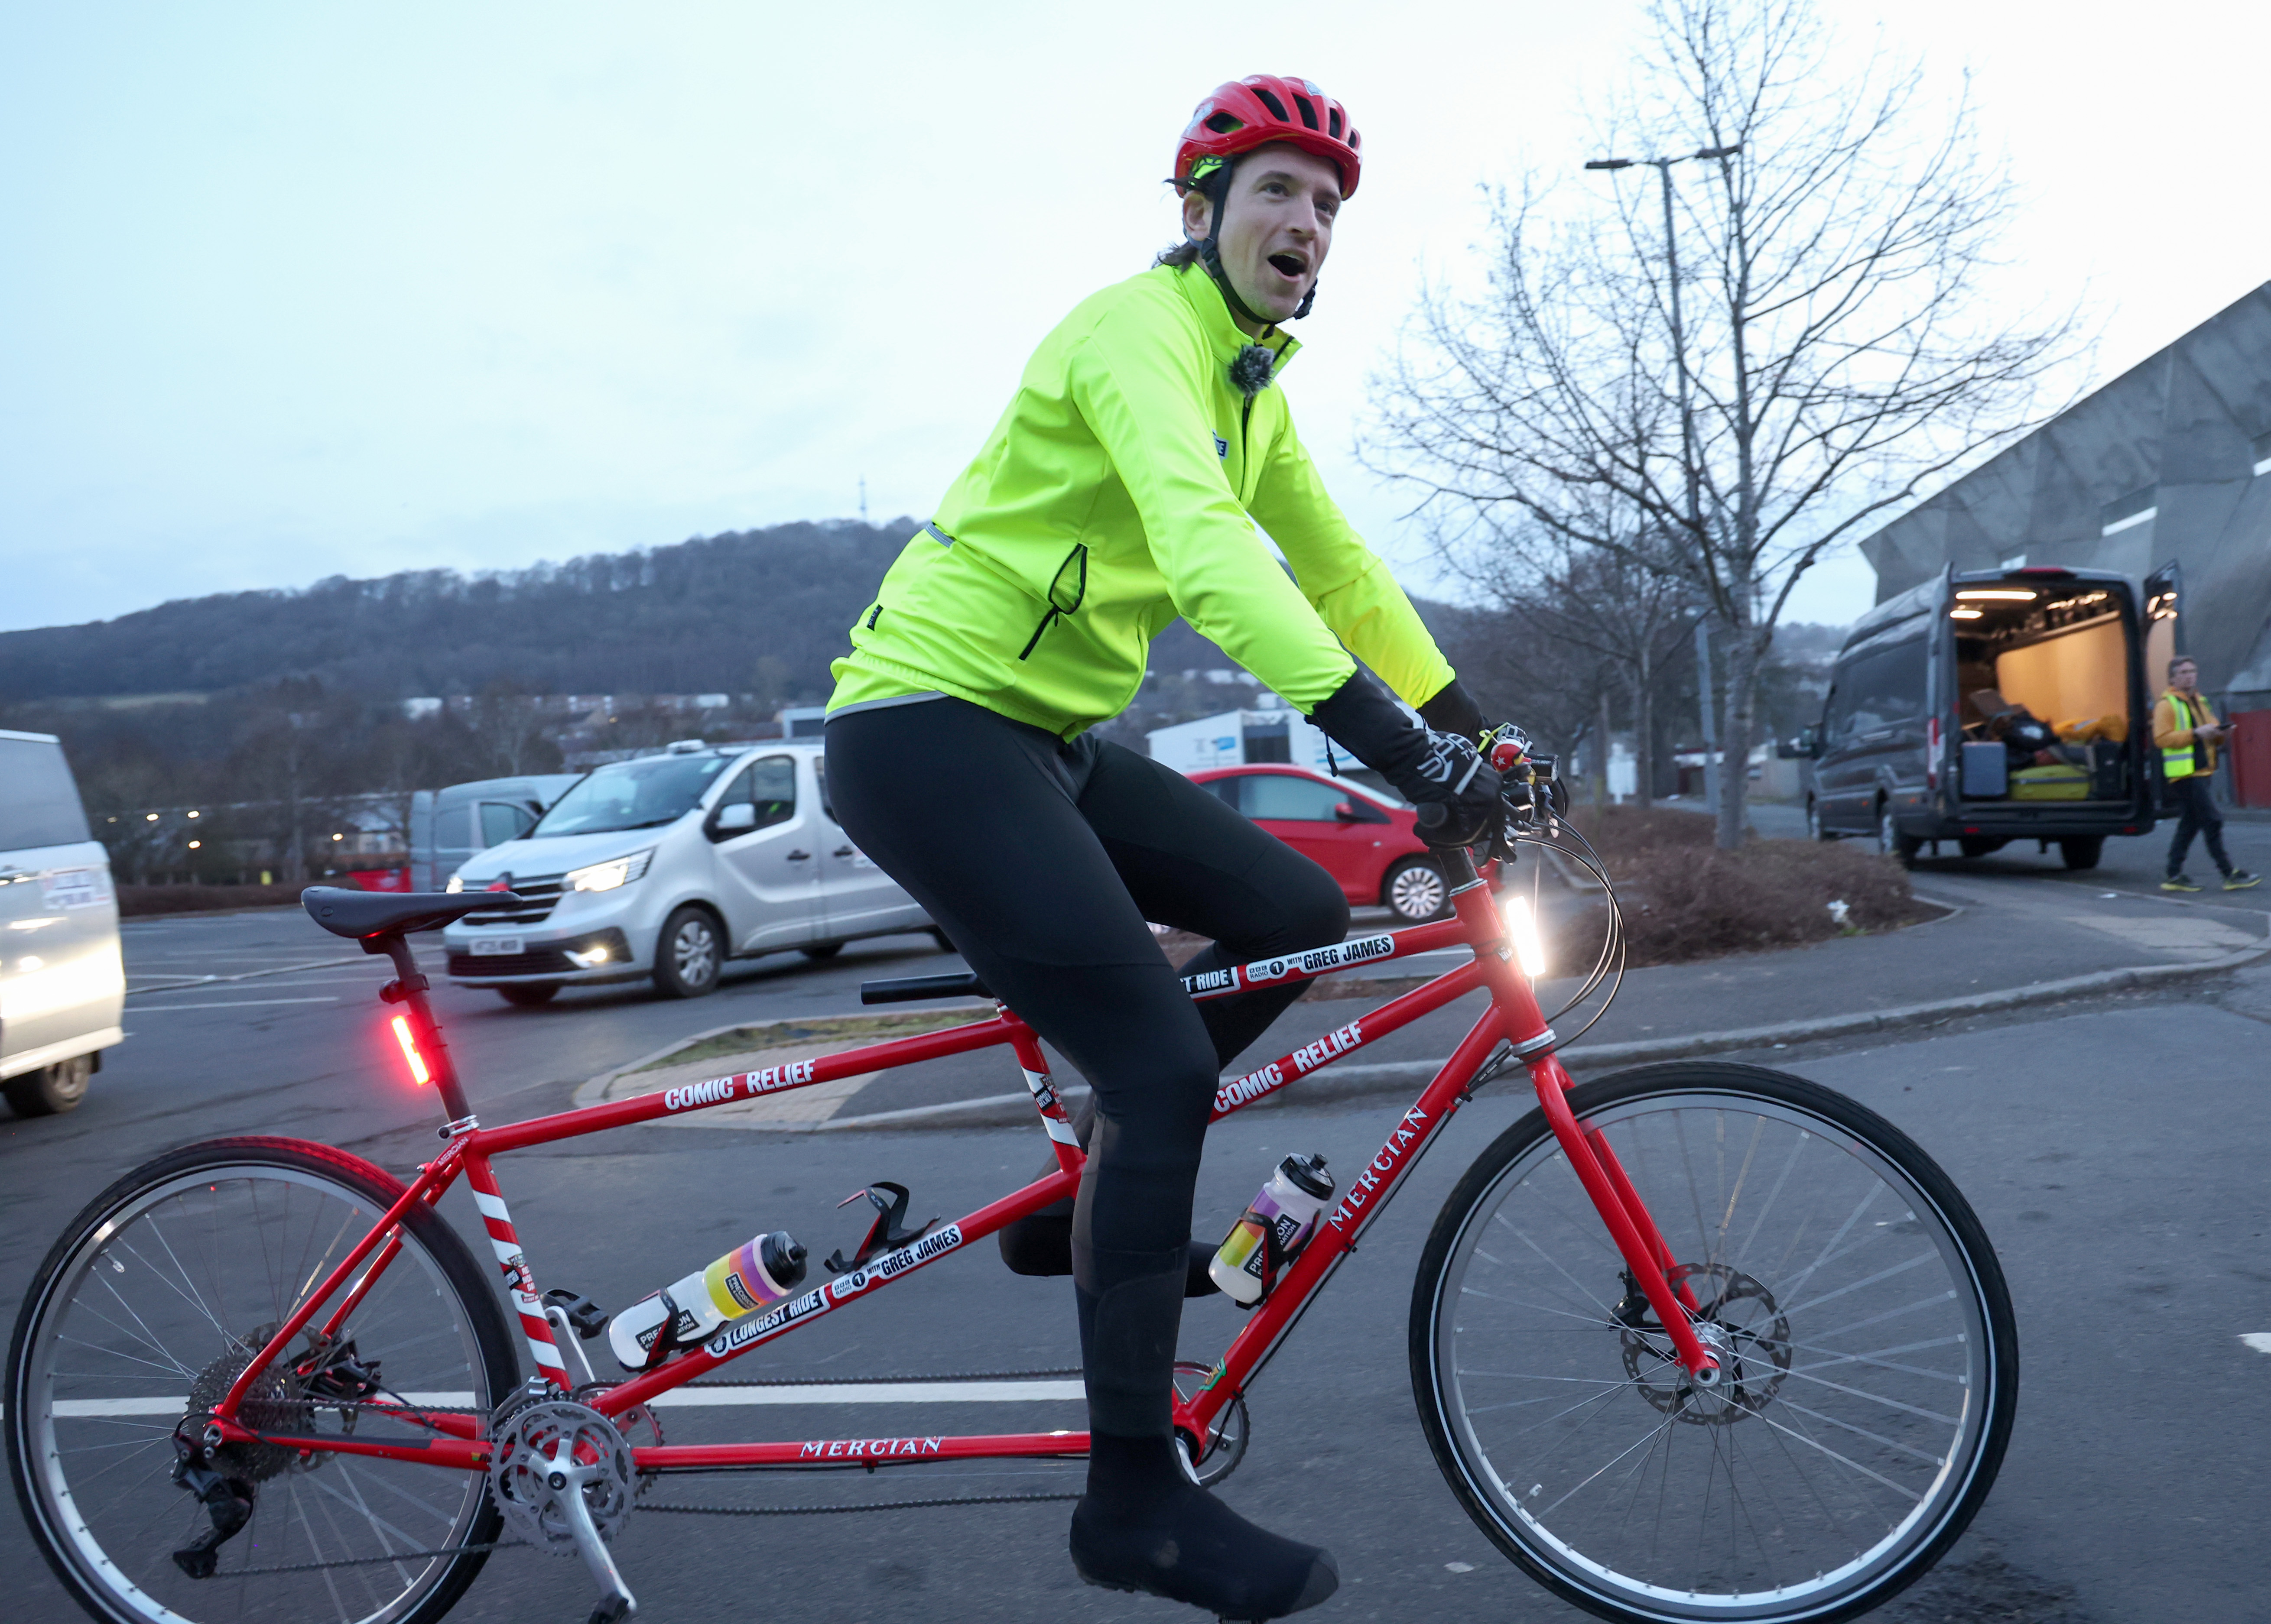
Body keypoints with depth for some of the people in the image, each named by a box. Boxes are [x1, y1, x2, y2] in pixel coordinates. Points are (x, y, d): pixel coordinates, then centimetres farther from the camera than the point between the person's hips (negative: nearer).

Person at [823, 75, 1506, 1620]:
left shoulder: (1251, 381, 16)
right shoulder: (1135, 330, -15)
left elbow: (1339, 569, 17)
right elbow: (1203, 552, -32)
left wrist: (1475, 737, 10)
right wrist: (1398, 742, -39)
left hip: (1041, 736, 9)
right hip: (927, 727, -9)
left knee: (1302, 917, 3)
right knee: (1167, 1066, -15)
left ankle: (1098, 1201, 17)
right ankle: (1138, 1497, -3)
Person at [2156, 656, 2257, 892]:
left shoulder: (2199, 702, 20)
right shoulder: (2166, 705, -7)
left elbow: (2212, 732, 27)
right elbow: (2162, 738, -17)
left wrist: (2220, 733, 3)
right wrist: (2196, 733, -22)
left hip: (2202, 772, 9)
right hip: (2185, 774, -9)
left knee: (2189, 825, 9)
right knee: (2212, 821, -10)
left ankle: (2175, 876, 13)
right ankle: (2230, 874, -6)